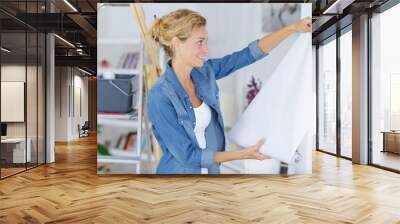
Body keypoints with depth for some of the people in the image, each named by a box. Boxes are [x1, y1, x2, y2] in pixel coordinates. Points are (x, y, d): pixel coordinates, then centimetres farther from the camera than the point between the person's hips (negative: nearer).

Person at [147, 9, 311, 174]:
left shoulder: (204, 72, -7)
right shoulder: (160, 97, -24)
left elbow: (249, 54, -3)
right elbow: (187, 155, -22)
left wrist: (294, 28, -9)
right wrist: (243, 154, -20)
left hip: (212, 170, 6)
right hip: (180, 171, -6)